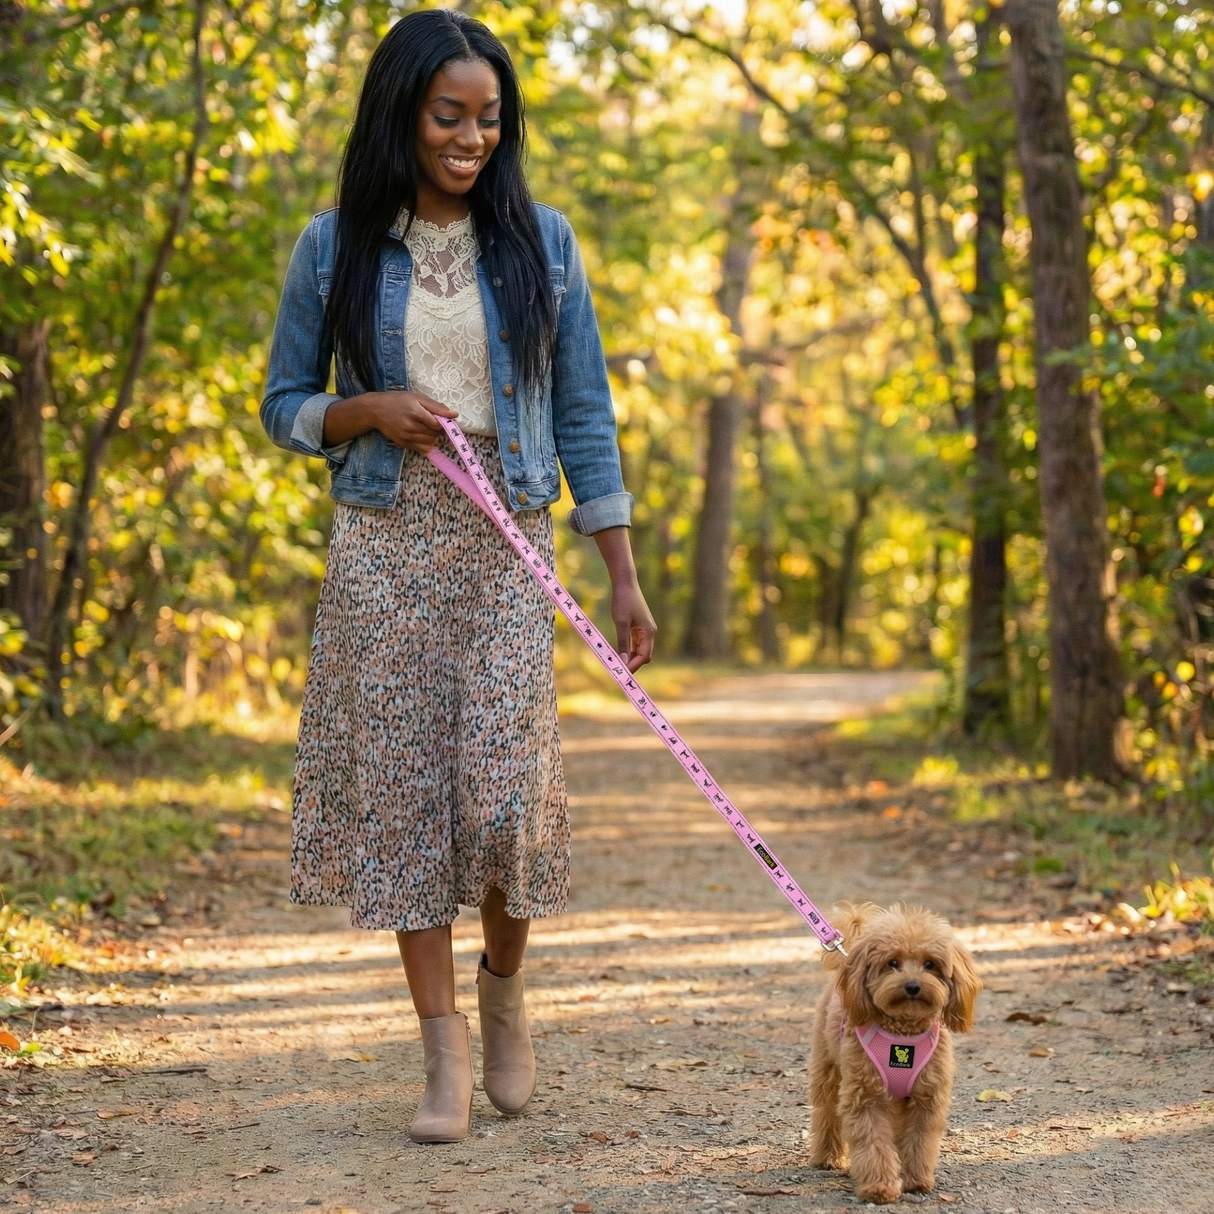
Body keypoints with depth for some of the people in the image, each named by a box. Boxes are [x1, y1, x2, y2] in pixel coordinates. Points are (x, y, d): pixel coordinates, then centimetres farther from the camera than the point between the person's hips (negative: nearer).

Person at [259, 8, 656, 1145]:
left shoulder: (540, 241, 5)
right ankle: (445, 1052, 9)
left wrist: (623, 574, 2)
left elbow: (584, 414, 6)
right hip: (383, 543, 1)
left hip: (506, 544, 0)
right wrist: (369, 412, -11)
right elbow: (283, 405, 10)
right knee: (403, 785, -1)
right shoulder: (336, 246, 4)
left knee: (501, 785, -10)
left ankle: (503, 984, 21)